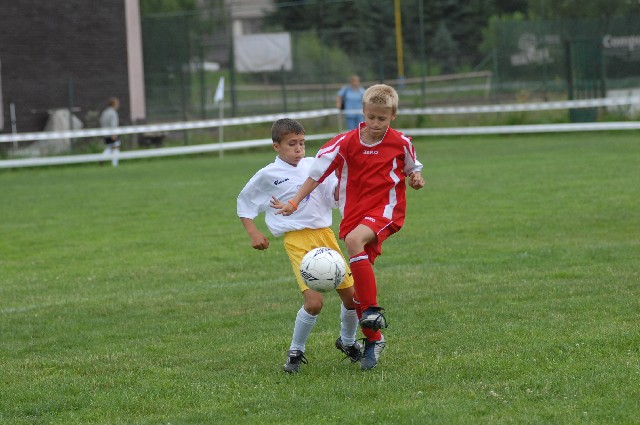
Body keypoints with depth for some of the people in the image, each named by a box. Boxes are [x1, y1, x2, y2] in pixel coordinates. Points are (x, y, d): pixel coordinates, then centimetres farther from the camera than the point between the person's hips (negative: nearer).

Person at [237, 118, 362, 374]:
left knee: (351, 295, 6)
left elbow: (335, 198, 11)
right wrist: (253, 233, 1)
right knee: (314, 301, -18)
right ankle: (296, 351, 5)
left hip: (325, 234, 4)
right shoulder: (268, 175, 0)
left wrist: (341, 180, -9)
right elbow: (244, 202, 12)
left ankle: (348, 342, 34)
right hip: (297, 240, -4)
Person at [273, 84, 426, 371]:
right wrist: (294, 202, -6)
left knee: (354, 240, -33)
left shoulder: (400, 143, -2)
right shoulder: (346, 143, -3)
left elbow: (412, 168, 17)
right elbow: (317, 172, 0)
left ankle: (372, 311, -27)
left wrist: (415, 178, -6)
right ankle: (373, 339, 18)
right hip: (354, 212, 3)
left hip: (386, 209, -3)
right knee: (360, 275, 3)